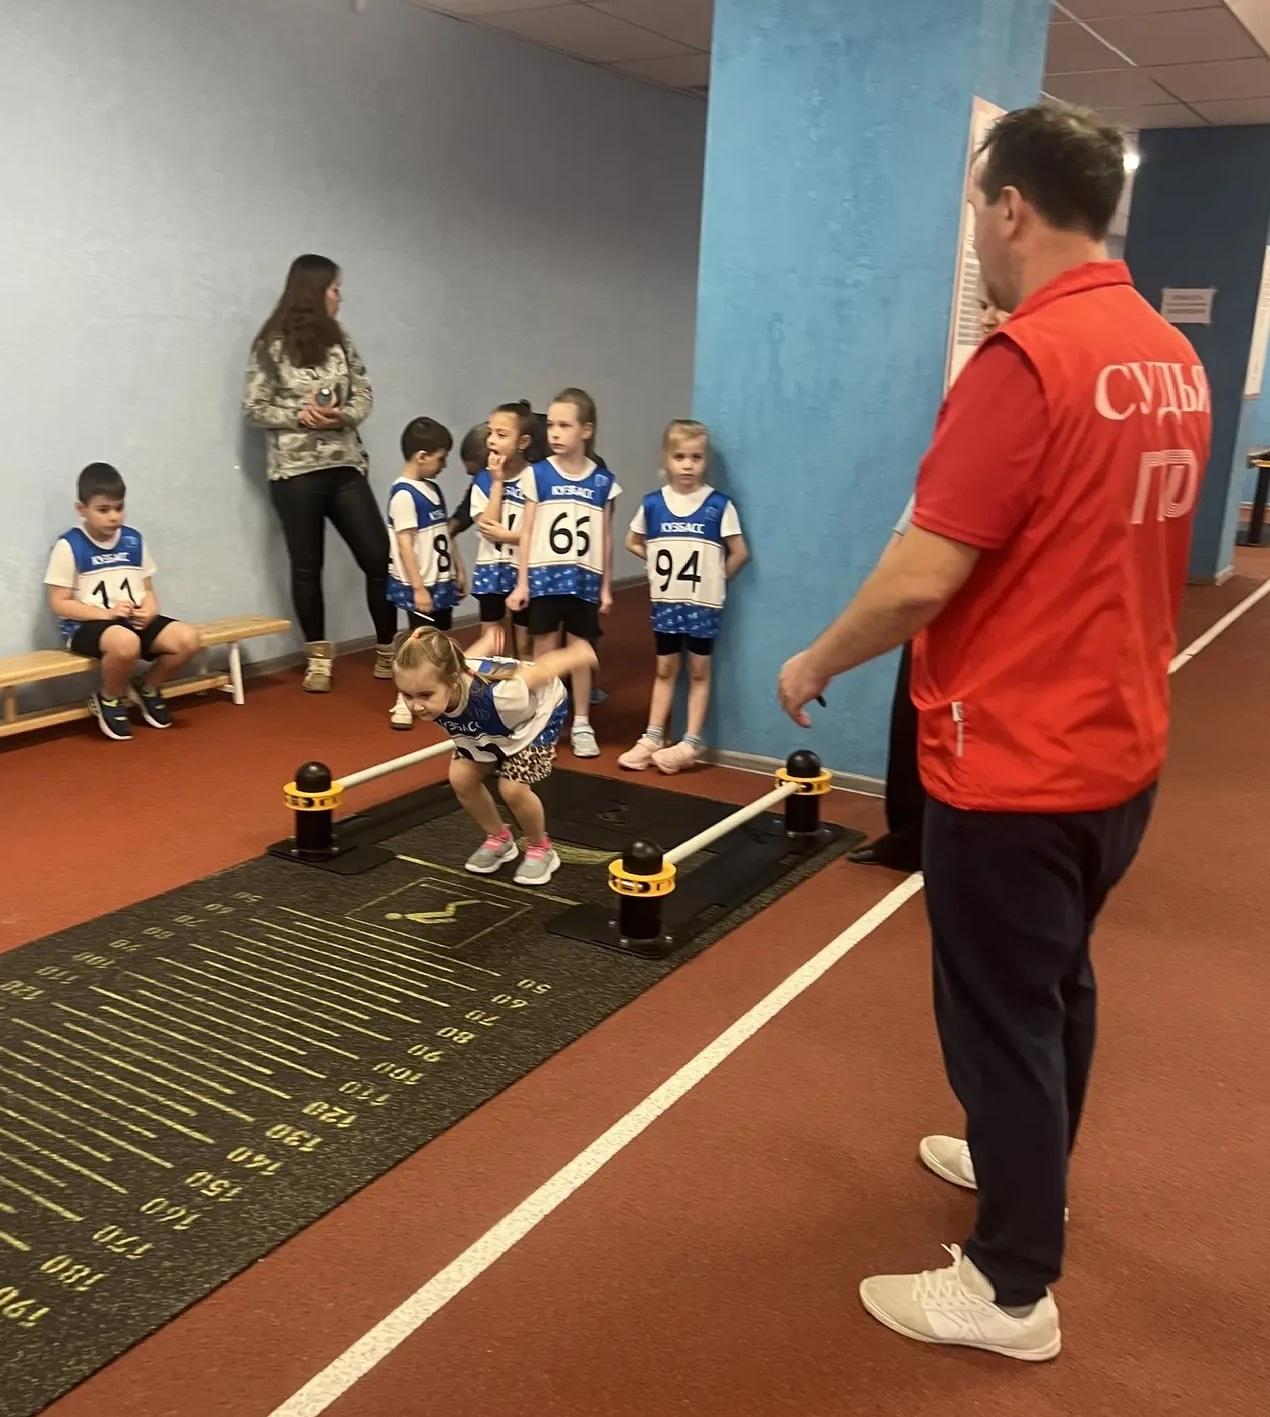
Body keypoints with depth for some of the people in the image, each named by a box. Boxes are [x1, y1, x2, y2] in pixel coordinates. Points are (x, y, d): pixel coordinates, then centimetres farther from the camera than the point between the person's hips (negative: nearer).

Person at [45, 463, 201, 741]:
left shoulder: (134, 540, 8)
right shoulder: (69, 545, -7)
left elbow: (148, 591, 14)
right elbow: (59, 603, -7)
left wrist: (150, 611, -10)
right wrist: (107, 613, -19)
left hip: (135, 622, 5)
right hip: (87, 626, -5)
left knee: (187, 638, -20)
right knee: (125, 642, -40)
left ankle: (147, 687, 10)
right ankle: (109, 700, -5)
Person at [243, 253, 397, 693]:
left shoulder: (339, 339, 10)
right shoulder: (272, 345, -3)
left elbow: (363, 394, 8)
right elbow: (253, 407, -3)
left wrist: (342, 416, -12)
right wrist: (298, 416, -17)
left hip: (345, 466, 4)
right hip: (294, 471, -4)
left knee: (379, 557, -1)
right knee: (307, 566, 5)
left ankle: (387, 652, 12)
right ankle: (319, 657, 19)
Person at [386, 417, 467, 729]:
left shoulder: (433, 488, 10)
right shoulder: (404, 493, -17)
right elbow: (405, 545, -20)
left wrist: (459, 569, 19)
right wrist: (418, 588, -21)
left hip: (442, 581, 8)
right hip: (422, 586, -8)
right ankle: (405, 701, 5)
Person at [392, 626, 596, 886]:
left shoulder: (497, 694, -50)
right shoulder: (432, 684, -32)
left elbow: (544, 668, -29)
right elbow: (477, 651, -9)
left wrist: (578, 653, -10)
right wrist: (490, 636, 12)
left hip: (538, 711, -6)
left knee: (512, 787, -16)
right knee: (461, 778, -1)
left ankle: (540, 848, 13)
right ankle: (499, 840, 24)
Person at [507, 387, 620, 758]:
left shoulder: (603, 481, 1)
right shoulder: (537, 475, -2)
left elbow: (606, 537, 5)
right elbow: (527, 532, 0)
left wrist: (606, 586, 5)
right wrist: (522, 582, -3)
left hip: (584, 579, 1)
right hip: (545, 576, -1)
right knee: (544, 651, 7)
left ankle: (581, 724, 21)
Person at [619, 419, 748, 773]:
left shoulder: (719, 505, -10)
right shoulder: (652, 504, -2)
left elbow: (739, 553, -6)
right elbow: (632, 543, 12)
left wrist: (715, 578, -1)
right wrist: (664, 562, 4)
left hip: (703, 603, -3)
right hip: (665, 601, 3)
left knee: (698, 671, 7)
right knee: (665, 669, 12)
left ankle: (691, 742, 12)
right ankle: (653, 738, 17)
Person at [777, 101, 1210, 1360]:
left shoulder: (1024, 361, -22)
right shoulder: (1171, 359, 5)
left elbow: (922, 578, -24)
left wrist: (814, 664, -8)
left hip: (1015, 763, -9)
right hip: (1118, 749, 9)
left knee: (1000, 1014, 6)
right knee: (1057, 985, 24)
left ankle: (1011, 1288, 22)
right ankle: (1025, 1165, 45)